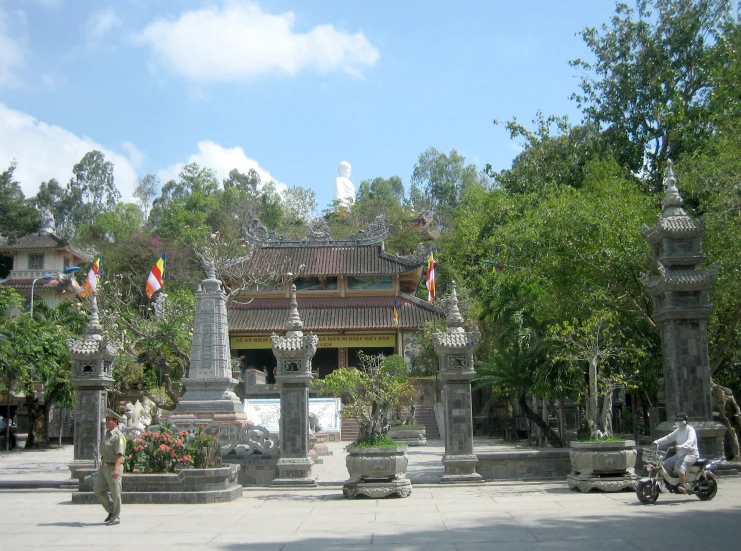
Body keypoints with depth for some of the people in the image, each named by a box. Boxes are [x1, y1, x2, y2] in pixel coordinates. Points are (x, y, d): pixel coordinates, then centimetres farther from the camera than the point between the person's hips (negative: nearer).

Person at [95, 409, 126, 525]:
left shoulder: (118, 436, -15)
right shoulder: (107, 434, 14)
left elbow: (119, 454, -25)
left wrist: (116, 469, -35)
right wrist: (102, 463, 26)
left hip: (114, 468, -9)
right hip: (104, 467, 9)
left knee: (115, 493, -2)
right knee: (98, 490, 8)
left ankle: (116, 518, 8)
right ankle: (111, 510, 22)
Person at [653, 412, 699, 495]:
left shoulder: (690, 430, -9)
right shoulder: (678, 430, 16)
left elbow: (690, 441, -27)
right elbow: (669, 438, 11)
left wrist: (681, 446, -45)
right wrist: (657, 442, -3)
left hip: (691, 454, -8)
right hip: (681, 454, 8)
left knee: (679, 464, -34)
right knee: (666, 464, -4)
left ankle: (683, 486, -35)